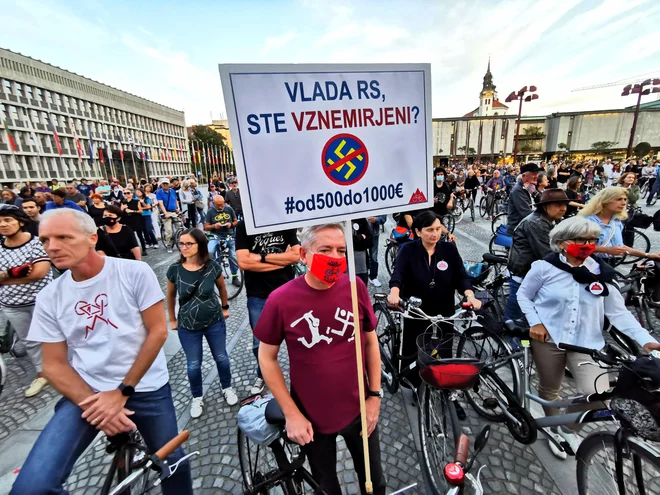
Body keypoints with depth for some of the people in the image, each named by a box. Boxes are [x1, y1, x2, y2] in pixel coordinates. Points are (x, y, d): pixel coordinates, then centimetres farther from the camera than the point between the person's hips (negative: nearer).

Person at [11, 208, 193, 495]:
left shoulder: (135, 272, -11)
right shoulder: (49, 298, -1)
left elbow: (158, 331, -12)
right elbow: (54, 365, 0)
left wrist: (122, 392, -13)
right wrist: (93, 403, -14)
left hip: (146, 387, -2)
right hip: (87, 392, 2)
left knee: (172, 463, 9)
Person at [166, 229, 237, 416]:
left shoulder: (212, 266, -16)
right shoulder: (174, 270, -15)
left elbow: (222, 288, 3)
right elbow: (170, 296, 2)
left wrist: (225, 307, 12)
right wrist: (172, 320, 10)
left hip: (215, 322, 0)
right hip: (187, 327, 0)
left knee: (221, 358, 15)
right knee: (193, 365, 12)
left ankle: (227, 388, 42)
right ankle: (197, 397, 40)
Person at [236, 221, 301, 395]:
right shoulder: (243, 226, -5)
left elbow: (296, 256, -9)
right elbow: (243, 262, -16)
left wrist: (262, 257, -13)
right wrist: (282, 260, -13)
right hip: (258, 296, 0)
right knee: (260, 342, 16)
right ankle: (262, 375, 42)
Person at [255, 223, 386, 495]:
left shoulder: (355, 287, -16)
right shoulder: (281, 300, -22)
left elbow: (371, 342, -2)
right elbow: (267, 358, -9)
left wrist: (375, 395, -1)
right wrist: (291, 413, -9)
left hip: (359, 409, 2)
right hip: (311, 417, -1)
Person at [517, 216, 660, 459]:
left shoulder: (602, 273, -2)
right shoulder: (545, 267, -10)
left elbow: (619, 312, 0)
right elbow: (523, 295, -1)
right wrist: (534, 322, -12)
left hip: (586, 344, 2)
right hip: (548, 339, -2)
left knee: (599, 394, -13)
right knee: (549, 391, 14)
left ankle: (569, 426, 20)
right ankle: (556, 430, 45)